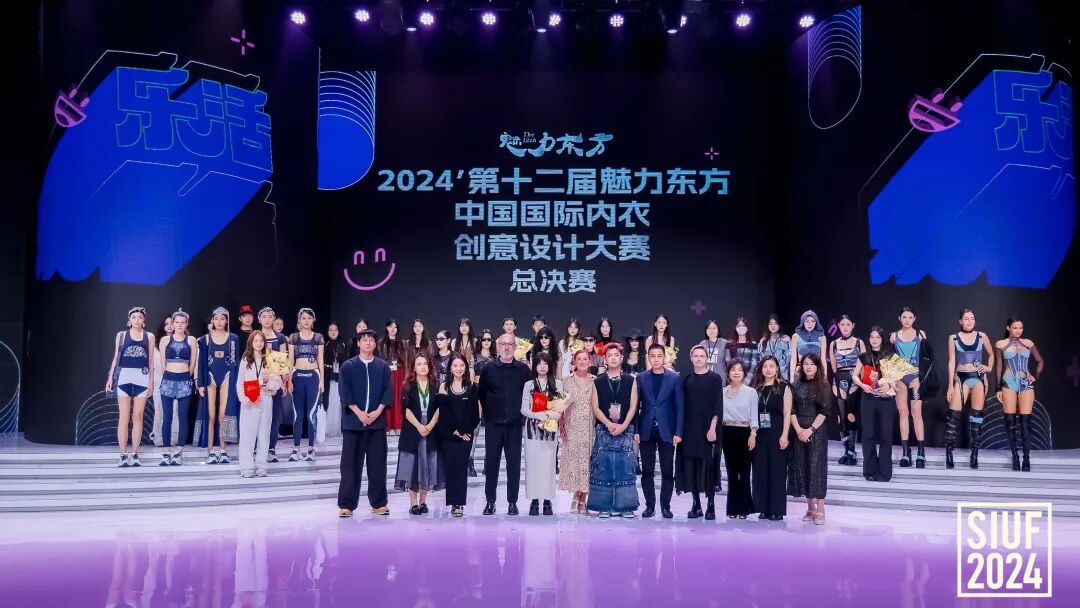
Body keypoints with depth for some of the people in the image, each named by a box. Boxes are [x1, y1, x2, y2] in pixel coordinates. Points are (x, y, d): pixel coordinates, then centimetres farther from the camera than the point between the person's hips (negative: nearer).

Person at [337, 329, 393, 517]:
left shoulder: (383, 367, 8)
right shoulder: (348, 366, 3)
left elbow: (388, 391, 3)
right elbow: (344, 392, -4)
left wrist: (378, 411, -10)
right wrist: (358, 412, -13)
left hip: (377, 421, 2)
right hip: (353, 421, -1)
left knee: (377, 463, 5)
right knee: (350, 463, 1)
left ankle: (378, 503, 14)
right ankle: (346, 504, 6)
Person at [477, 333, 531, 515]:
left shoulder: (523, 369, 2)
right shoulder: (488, 369, 3)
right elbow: (481, 394, 7)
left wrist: (522, 413, 0)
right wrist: (487, 413, 4)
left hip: (514, 424, 0)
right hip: (493, 424, 0)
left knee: (514, 463, 3)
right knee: (491, 463, 4)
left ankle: (512, 502, 11)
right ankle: (490, 501, 12)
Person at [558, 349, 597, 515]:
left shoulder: (596, 381, 5)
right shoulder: (567, 381, 3)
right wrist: (561, 426, -3)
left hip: (590, 428, 1)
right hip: (573, 427, -1)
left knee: (587, 459, 1)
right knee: (573, 459, -3)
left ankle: (583, 499, 9)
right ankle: (577, 498, 7)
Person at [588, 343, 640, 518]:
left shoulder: (630, 381, 7)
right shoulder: (598, 382, 7)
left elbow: (633, 406, 2)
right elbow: (595, 407, 2)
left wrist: (623, 425, -11)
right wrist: (609, 424, -11)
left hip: (625, 430, 0)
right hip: (604, 430, 0)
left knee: (625, 467, -2)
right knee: (603, 467, -1)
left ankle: (625, 506, 4)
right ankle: (605, 506, 4)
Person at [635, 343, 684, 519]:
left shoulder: (674, 378, 2)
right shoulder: (640, 378, 5)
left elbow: (679, 407, -1)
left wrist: (678, 432, -6)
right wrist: (635, 430, -3)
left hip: (667, 430, -1)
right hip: (646, 431, 1)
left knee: (667, 471, 3)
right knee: (647, 471, 4)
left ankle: (665, 506, 12)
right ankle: (650, 505, 13)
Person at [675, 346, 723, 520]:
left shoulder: (715, 378, -1)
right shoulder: (686, 378, 8)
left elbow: (718, 405, -5)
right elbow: (682, 404, 8)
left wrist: (713, 428, -14)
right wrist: (680, 428, 2)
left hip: (708, 428, -3)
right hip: (689, 428, 3)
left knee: (708, 465, -1)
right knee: (691, 466, 3)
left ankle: (711, 506, 7)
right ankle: (696, 504, 11)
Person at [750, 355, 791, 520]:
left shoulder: (784, 388, 1)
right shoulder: (755, 388, 11)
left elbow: (787, 413, -4)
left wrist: (784, 435, -12)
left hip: (777, 435, -4)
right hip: (759, 435, 4)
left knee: (777, 471, -1)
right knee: (760, 470, 5)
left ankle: (777, 510, 4)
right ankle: (763, 508, 12)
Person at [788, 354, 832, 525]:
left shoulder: (823, 386, 1)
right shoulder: (796, 385, 8)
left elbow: (824, 412, -5)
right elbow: (792, 410, 4)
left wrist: (810, 430, -13)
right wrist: (798, 429, -8)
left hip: (817, 431, -3)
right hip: (799, 431, 3)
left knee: (817, 468, -6)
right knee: (802, 468, 4)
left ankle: (820, 510, -5)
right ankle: (810, 508, 13)